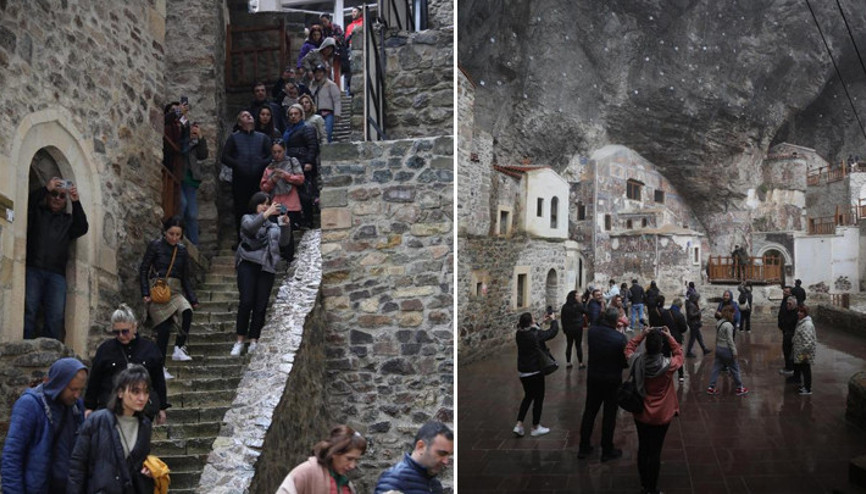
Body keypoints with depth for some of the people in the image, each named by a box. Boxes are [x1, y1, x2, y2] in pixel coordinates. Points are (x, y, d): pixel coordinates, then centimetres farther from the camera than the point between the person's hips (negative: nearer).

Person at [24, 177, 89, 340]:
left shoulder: (69, 219, 25)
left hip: (56, 274, 2)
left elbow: (82, 229, 6)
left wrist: (76, 202, -3)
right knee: (29, 311, -14)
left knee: (56, 317, -11)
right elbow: (26, 203, 0)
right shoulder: (37, 212, 20)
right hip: (33, 269, -2)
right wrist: (45, 189, -6)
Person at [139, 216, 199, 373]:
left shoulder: (182, 250, 12)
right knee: (164, 327, -13)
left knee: (187, 312, -28)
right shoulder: (155, 246, 0)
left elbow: (185, 278, 17)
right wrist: (145, 293, -9)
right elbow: (143, 270, 1)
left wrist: (193, 299, 10)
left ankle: (179, 348, -17)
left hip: (175, 290, 4)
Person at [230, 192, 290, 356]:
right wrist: (266, 214, -25)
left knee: (261, 305, -2)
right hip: (248, 264, -3)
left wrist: (286, 224, -10)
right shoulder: (247, 219, 11)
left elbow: (285, 240, 7)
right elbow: (251, 227, -13)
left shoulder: (272, 225, 21)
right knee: (246, 302, -12)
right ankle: (240, 340, -4)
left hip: (267, 267, 3)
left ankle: (253, 341, 1)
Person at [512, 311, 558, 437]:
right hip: (535, 372, -7)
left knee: (528, 396, 21)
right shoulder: (536, 334, -23)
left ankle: (519, 425, 15)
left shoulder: (519, 334, -4)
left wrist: (543, 322, 17)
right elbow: (553, 331, -10)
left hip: (522, 371, 7)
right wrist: (553, 320, 7)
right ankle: (535, 428, 21)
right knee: (538, 398, 11)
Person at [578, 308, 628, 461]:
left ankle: (583, 448, 25)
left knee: (589, 412, 16)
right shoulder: (619, 338, -24)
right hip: (612, 380, -4)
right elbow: (626, 362, -14)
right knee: (609, 415, 10)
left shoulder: (592, 331, -12)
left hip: (593, 378, 4)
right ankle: (607, 451, 20)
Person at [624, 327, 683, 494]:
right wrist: (670, 337, -2)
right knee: (655, 452, 9)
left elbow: (629, 348, 6)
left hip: (641, 414, 3)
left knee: (642, 449, 18)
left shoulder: (636, 361, -18)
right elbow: (679, 354, -1)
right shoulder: (668, 365, -24)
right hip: (661, 416, -3)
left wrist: (642, 335, 0)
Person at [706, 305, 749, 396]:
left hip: (718, 348, 7)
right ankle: (740, 388, 18)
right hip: (726, 350, -7)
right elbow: (730, 340, -18)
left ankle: (711, 388, 10)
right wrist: (734, 351, -13)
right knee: (735, 368, 7)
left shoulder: (718, 323, 4)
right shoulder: (728, 325, -20)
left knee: (716, 368, 10)